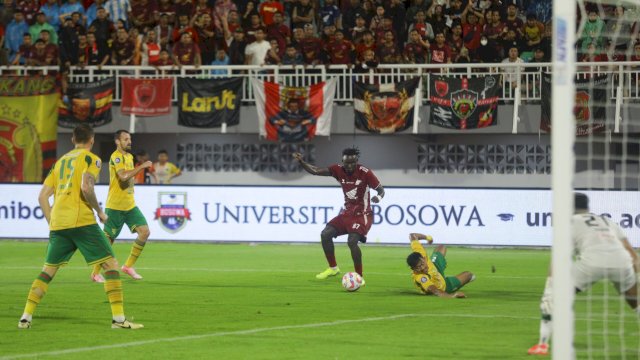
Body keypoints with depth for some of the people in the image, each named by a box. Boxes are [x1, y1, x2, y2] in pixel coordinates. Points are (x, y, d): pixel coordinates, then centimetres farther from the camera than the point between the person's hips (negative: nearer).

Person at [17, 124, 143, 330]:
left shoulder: (60, 161, 22)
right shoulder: (91, 158, 3)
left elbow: (42, 197, 18)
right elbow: (86, 187, -15)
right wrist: (100, 211, -3)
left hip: (57, 223, 6)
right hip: (82, 221, -6)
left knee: (48, 270, 16)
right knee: (111, 264, -1)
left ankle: (26, 317, 9)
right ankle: (118, 318, -9)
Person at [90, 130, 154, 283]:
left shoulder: (129, 156, 14)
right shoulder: (116, 157, -14)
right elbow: (123, 176, -30)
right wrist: (142, 167, -29)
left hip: (130, 205, 8)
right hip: (115, 206, -8)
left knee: (144, 231, -4)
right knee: (108, 240, -3)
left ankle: (128, 266, 8)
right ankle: (95, 273, 12)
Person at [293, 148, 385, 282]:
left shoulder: (365, 173, -16)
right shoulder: (338, 170, -5)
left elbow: (381, 190, -10)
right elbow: (316, 171, -6)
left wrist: (378, 197, -34)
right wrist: (301, 162, -23)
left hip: (362, 214, -6)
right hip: (347, 213, 6)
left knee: (352, 241, -25)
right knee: (325, 234, -1)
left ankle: (359, 277, -12)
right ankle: (333, 268, 17)